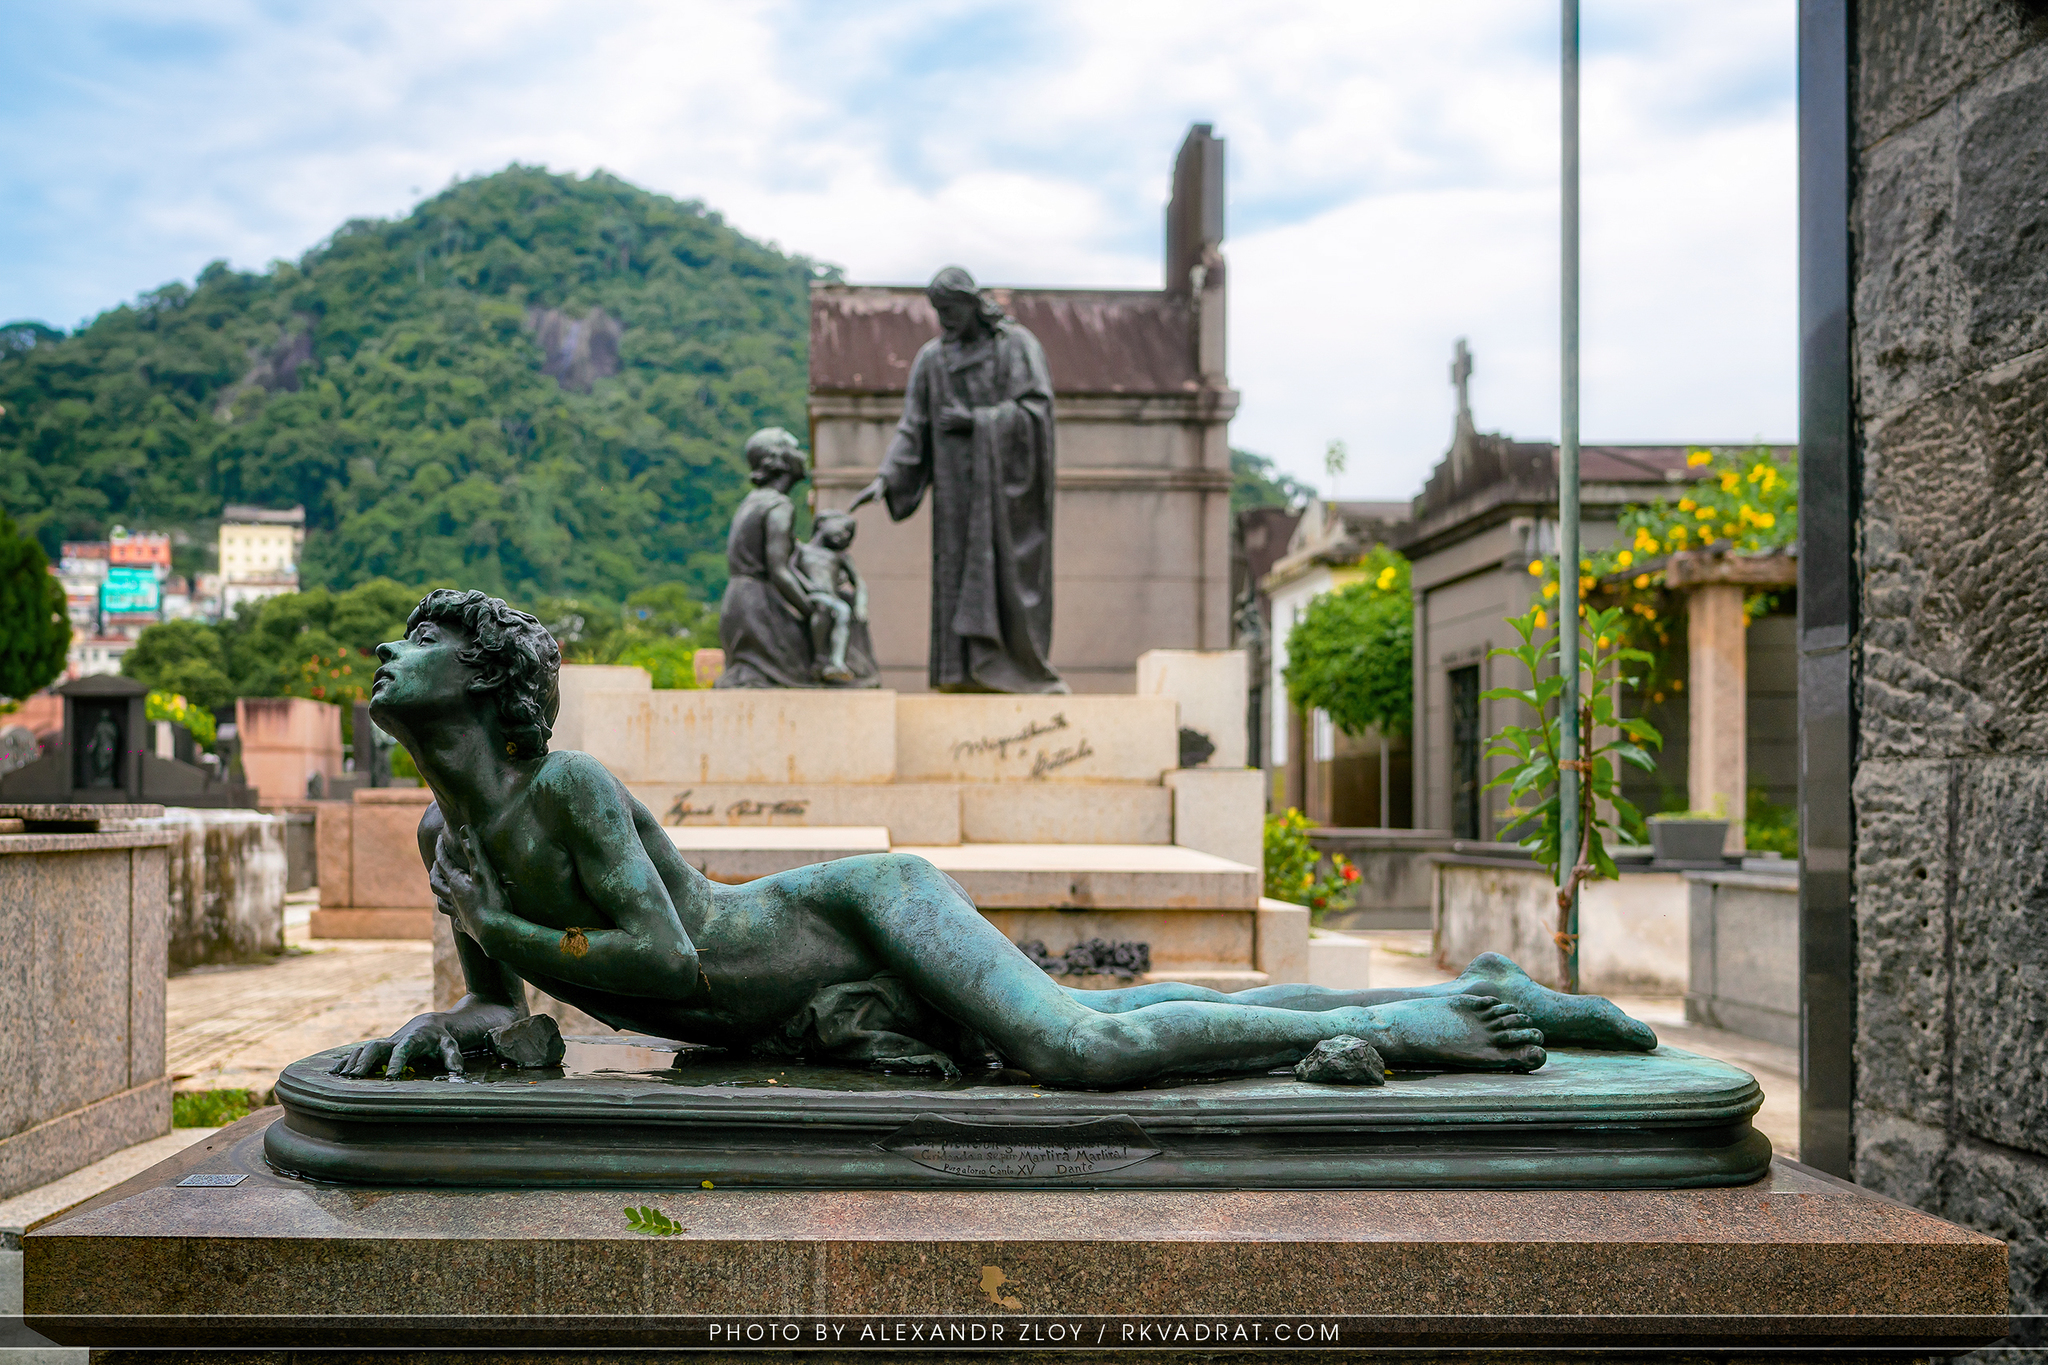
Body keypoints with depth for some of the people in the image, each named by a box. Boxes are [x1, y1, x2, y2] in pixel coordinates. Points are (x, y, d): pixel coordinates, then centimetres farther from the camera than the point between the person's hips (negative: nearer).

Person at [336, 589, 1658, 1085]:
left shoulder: (569, 784, -17)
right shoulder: (441, 837, 9)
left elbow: (665, 953, -22)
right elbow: (502, 1006, 13)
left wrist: (511, 933, -13)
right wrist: (433, 1028, -8)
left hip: (862, 910, -7)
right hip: (830, 1026, 7)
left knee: (1081, 1046, -29)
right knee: (1149, 1022, 6)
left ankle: (1414, 1023, -10)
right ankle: (1474, 995, 14)